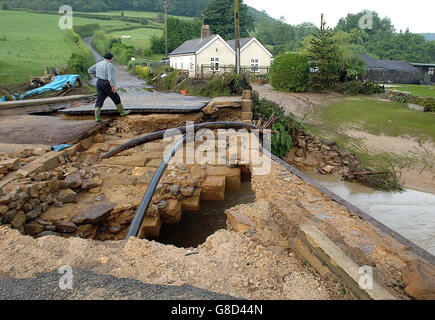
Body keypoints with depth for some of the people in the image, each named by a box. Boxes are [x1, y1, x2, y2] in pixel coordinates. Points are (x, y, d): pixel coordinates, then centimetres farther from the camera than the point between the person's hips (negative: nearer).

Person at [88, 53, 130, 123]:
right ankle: (122, 112, 23)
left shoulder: (99, 64, 13)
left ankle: (97, 118, -2)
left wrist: (97, 76, 19)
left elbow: (90, 71, 19)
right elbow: (111, 76, -23)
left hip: (99, 83, 8)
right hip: (107, 84, -8)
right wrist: (113, 85, -21)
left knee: (99, 100, 4)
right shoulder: (109, 65, -12)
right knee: (116, 98, 10)